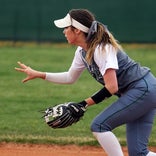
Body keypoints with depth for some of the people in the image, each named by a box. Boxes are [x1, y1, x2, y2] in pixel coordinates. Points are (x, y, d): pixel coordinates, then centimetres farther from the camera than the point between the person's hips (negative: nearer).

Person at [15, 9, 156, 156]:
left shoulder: (101, 49, -21)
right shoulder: (82, 51, 6)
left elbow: (112, 87, -25)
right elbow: (70, 77, 23)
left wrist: (84, 104, -20)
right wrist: (38, 74, 18)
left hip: (143, 89, -9)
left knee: (99, 125, -12)